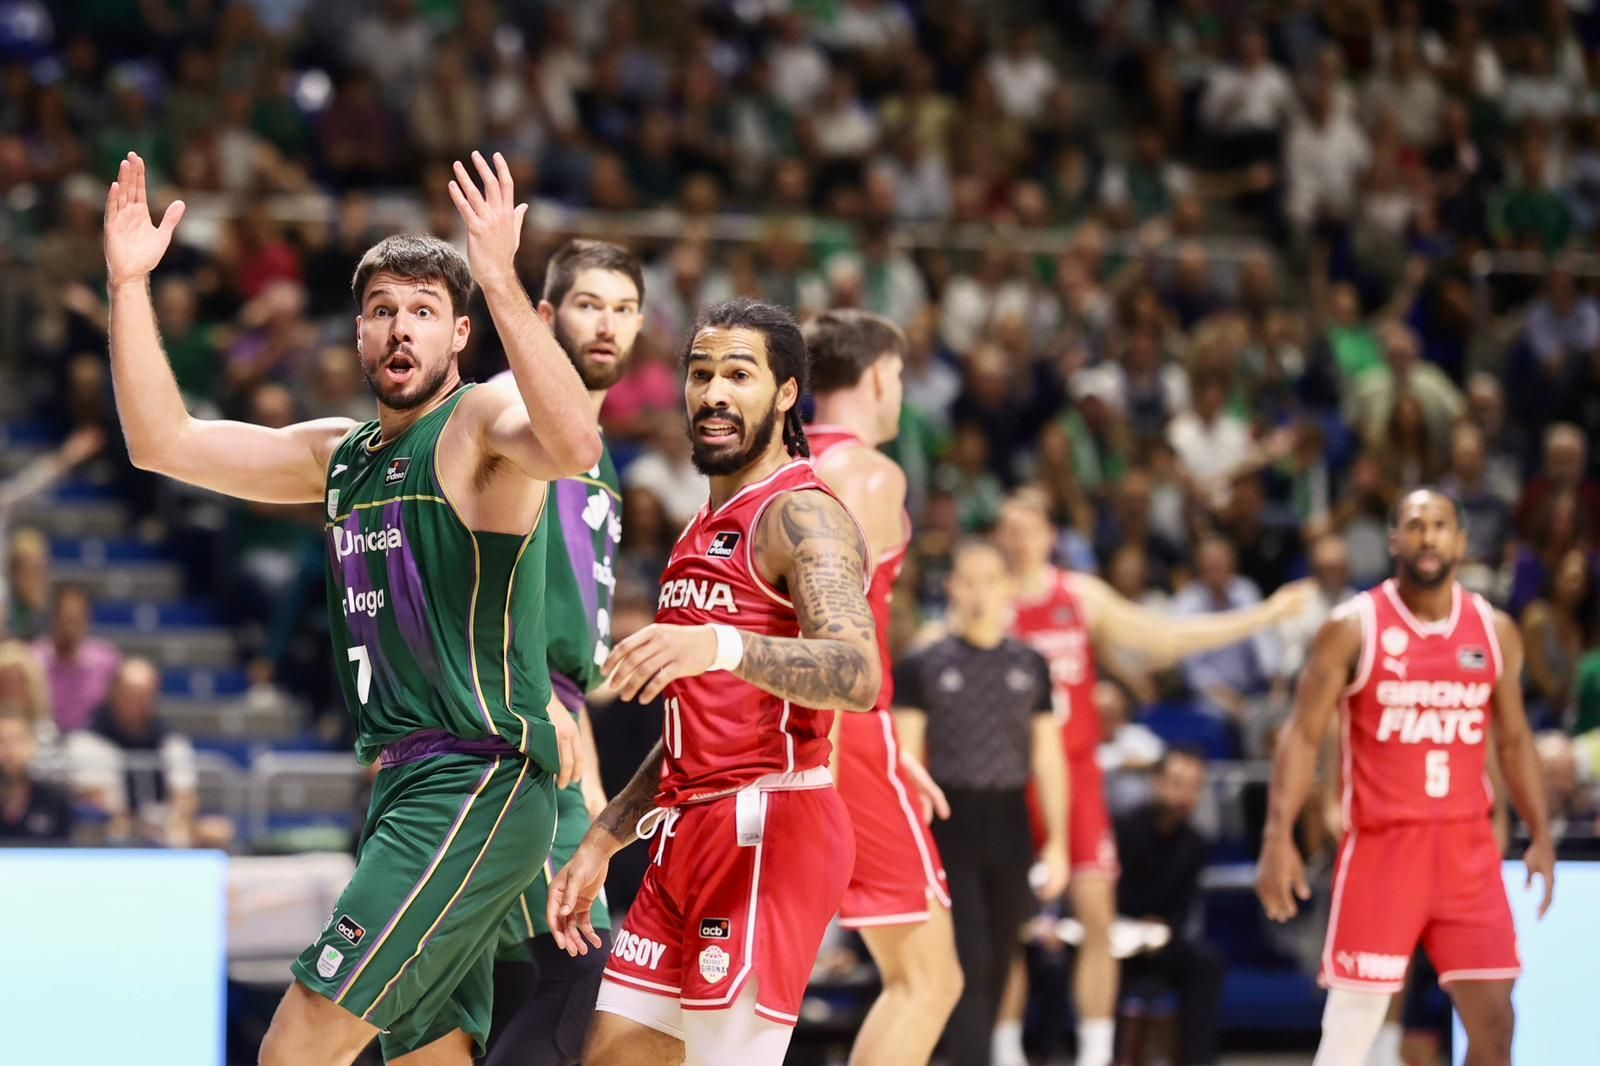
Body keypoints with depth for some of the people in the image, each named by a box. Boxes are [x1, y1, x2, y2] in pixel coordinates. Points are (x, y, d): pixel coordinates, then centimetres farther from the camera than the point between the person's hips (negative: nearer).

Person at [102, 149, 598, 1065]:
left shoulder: (487, 418, -6)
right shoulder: (340, 454, 17)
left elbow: (575, 447, -30)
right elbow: (164, 441, 17)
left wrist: (501, 282, -39)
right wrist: (130, 285, 7)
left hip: (479, 783, -9)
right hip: (403, 786, 9)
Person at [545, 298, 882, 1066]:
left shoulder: (802, 515, -10)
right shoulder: (705, 533, 20)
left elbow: (859, 678, -29)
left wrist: (722, 647, -43)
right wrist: (600, 844, 23)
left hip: (769, 830, -9)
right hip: (691, 829, 9)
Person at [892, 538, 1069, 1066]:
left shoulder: (1031, 666, 9)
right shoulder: (924, 666, 0)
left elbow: (1048, 758, 10)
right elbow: (907, 759, -2)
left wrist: (1057, 843, 5)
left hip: (1008, 824, 4)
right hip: (950, 824, -4)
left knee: (997, 966, 9)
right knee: (969, 963, -12)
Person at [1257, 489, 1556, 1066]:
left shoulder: (1495, 632, 7)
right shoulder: (1353, 627, -4)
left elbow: (1513, 739, 16)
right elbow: (1303, 735, -6)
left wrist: (1541, 836, 9)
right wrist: (1279, 836, -16)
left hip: (1467, 844, 3)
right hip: (1382, 843, -3)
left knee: (1493, 1019, 0)